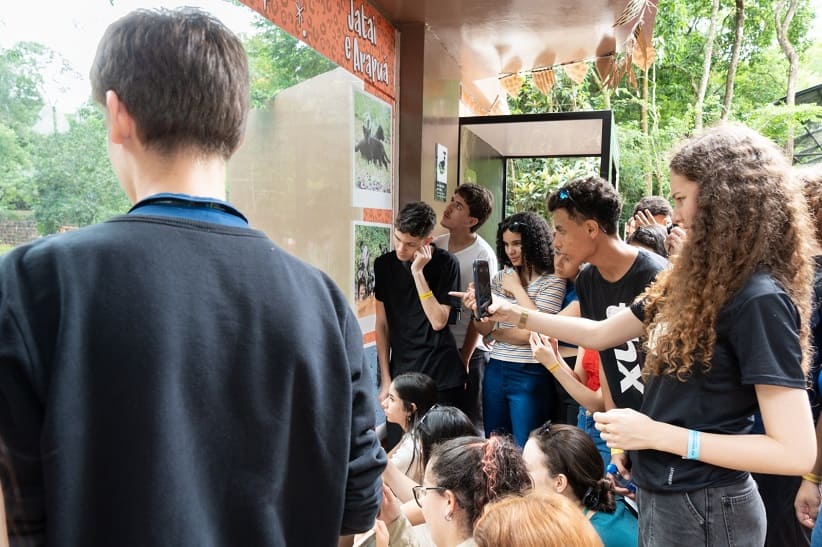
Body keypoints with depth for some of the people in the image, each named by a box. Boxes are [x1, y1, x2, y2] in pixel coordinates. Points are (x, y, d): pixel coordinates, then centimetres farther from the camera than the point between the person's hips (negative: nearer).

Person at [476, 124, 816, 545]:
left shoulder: (759, 299, -22)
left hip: (702, 508, -8)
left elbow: (796, 452, -24)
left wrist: (655, 434, -25)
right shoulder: (695, 282, 3)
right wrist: (519, 315, 10)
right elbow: (600, 333, 11)